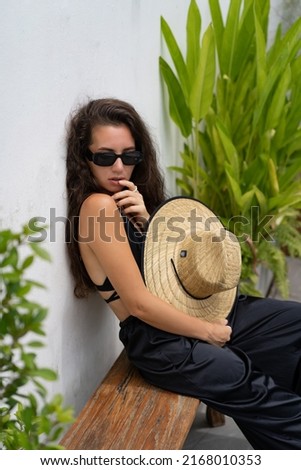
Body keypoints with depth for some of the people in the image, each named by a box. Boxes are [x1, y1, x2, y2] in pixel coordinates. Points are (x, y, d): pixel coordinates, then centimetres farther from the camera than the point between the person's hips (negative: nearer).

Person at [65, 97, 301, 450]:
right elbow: (140, 303, -19)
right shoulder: (97, 206, -17)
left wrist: (145, 218, -11)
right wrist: (209, 332, -10)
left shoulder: (127, 201, 10)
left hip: (201, 309, 9)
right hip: (161, 344, -9)